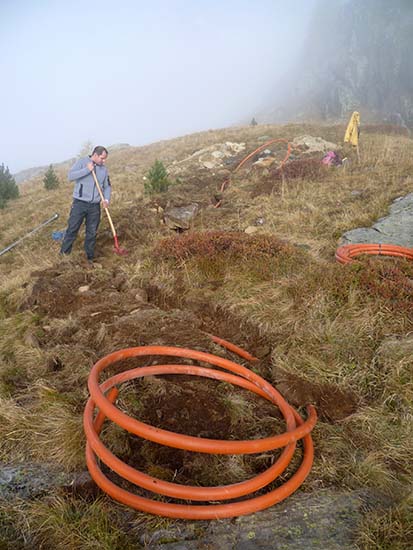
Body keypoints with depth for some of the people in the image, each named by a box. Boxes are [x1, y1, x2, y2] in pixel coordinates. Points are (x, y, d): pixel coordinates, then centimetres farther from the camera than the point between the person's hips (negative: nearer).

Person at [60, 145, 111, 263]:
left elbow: (107, 186, 15)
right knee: (72, 229, 0)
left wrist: (106, 199, -3)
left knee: (92, 232, 8)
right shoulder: (82, 162, -3)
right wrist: (87, 170, -20)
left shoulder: (104, 169, 10)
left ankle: (90, 257, 19)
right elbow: (71, 176, -16)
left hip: (95, 206, 4)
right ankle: (64, 254, 11)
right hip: (79, 203, -4)